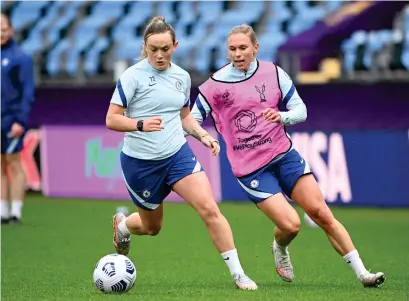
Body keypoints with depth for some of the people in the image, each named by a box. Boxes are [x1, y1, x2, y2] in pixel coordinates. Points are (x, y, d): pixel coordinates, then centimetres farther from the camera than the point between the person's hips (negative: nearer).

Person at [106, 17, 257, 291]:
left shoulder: (182, 77, 4)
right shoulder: (133, 76, -12)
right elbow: (111, 119, -14)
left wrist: (203, 135, 2)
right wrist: (141, 124, -31)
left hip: (178, 154, 3)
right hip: (140, 162, -3)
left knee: (209, 209, -15)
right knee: (152, 227, 14)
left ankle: (238, 274, -10)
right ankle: (121, 224, 51)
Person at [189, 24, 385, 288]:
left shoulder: (273, 73, -1)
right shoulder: (215, 84, -5)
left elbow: (301, 110, 4)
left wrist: (281, 117, -17)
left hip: (283, 154, 2)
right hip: (250, 168, -2)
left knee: (321, 213, -6)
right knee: (290, 224, -16)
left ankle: (362, 273, 1)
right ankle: (280, 248, 22)